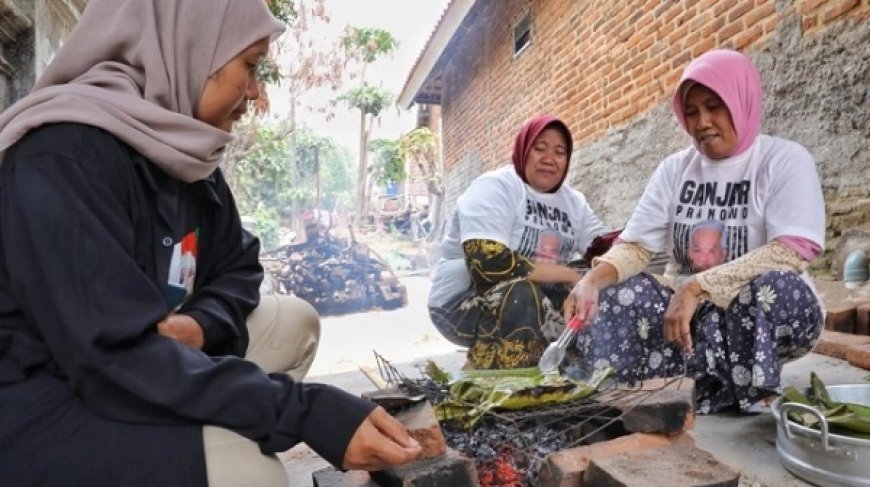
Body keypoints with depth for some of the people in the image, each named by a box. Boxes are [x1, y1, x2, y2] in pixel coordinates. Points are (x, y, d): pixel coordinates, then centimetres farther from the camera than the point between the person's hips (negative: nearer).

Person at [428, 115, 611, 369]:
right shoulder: (494, 188, -15)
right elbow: (488, 264, -29)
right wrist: (569, 275, -23)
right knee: (521, 293, -36)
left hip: (536, 301, 7)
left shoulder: (573, 201, 8)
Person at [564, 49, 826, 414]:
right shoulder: (675, 168, 6)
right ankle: (730, 379, -15)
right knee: (605, 299, -21)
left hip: (761, 314, -3)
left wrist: (697, 287, -30)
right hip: (686, 311, 4)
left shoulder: (786, 161, -5)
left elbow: (792, 253, -19)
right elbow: (635, 245, -1)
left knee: (778, 289, -36)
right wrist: (594, 277, -23)